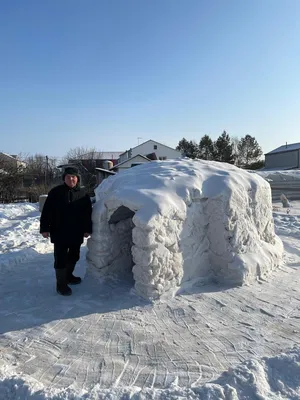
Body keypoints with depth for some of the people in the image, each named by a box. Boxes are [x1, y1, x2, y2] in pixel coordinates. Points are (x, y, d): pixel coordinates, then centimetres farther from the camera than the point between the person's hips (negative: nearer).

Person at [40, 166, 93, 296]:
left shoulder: (83, 194, 3)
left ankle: (68, 276, 39)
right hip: (59, 233, -4)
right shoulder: (55, 192, -5)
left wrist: (87, 229, 3)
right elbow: (46, 211, -4)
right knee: (61, 258, -1)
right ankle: (61, 284, 10)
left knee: (74, 256, 17)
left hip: (76, 233, 4)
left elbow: (88, 214, 7)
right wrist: (45, 228, -8)